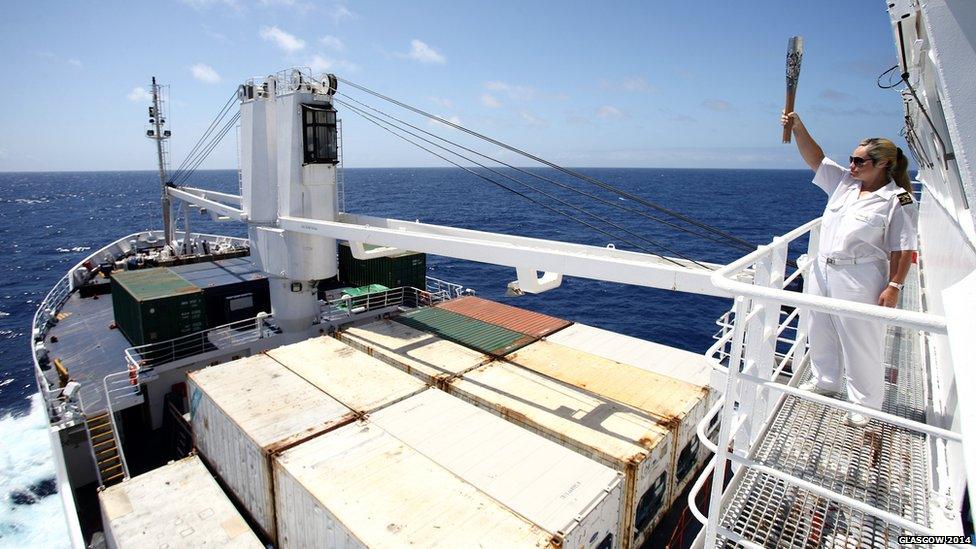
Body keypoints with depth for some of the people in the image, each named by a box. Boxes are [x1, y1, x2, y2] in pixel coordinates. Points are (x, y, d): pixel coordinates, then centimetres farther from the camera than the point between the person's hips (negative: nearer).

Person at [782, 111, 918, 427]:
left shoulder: (897, 200, -10)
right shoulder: (844, 182, 8)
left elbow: (904, 250, -12)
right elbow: (815, 158, 7)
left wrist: (894, 287, -16)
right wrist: (798, 128, -4)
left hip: (859, 279, -7)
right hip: (823, 270, 7)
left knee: (861, 342, 3)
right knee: (822, 331, 18)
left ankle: (865, 404, 19)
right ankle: (825, 381, 38)